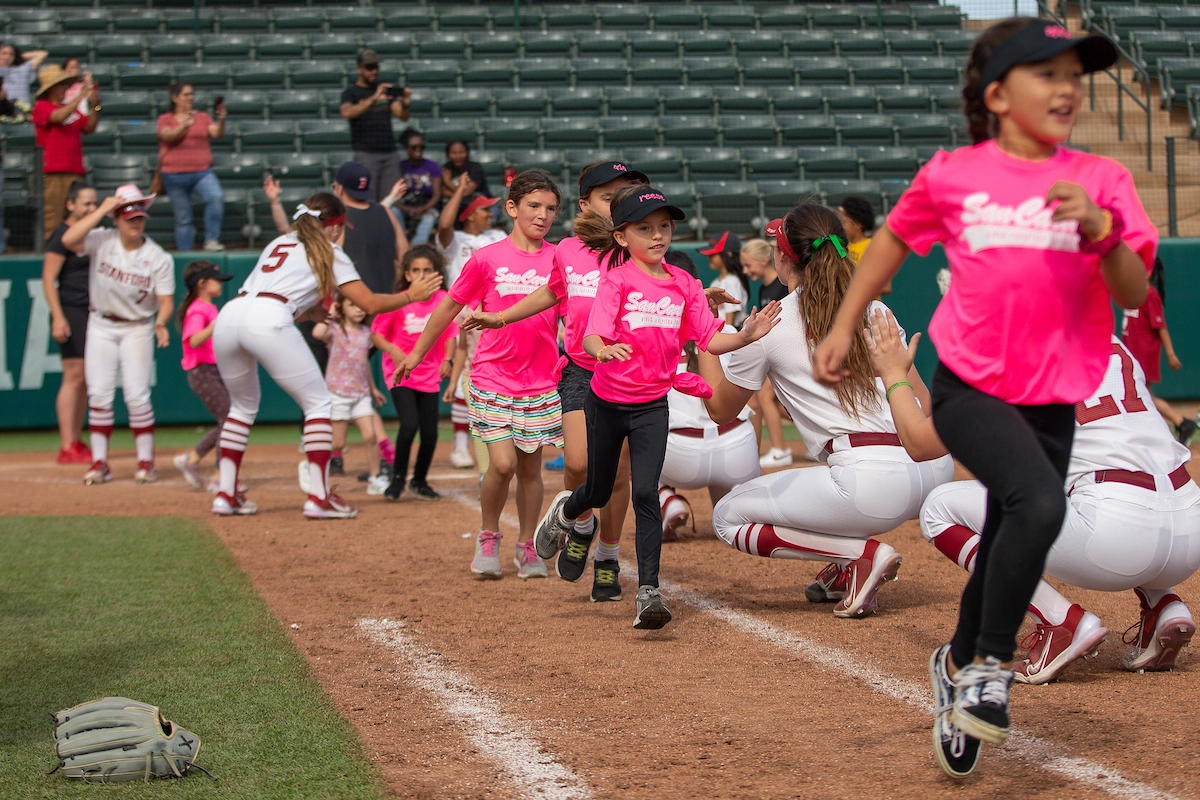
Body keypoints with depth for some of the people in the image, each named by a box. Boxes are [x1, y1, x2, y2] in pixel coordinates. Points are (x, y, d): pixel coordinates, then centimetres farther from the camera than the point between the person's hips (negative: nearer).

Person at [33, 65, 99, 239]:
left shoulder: (71, 108, 19)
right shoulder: (41, 107, -1)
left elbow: (88, 128, 16)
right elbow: (59, 117, -18)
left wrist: (95, 106, 1)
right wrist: (81, 96, -18)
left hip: (75, 171, 7)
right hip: (54, 172, -6)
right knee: (54, 218, -10)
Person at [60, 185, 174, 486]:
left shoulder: (158, 258, -10)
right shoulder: (102, 241, -10)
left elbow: (166, 300, -11)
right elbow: (68, 240, -28)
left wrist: (161, 323, -32)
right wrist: (102, 209, -25)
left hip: (138, 328, -1)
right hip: (101, 326, 1)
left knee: (137, 396, -7)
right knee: (99, 395, 0)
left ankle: (145, 461, 4)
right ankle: (99, 463, 6)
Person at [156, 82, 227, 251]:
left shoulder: (202, 117, 10)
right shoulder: (165, 119, 6)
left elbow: (218, 135, -2)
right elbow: (168, 136, -14)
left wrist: (221, 120, -22)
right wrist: (184, 125, -30)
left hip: (202, 172, 1)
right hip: (175, 175, -1)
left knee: (216, 196, -28)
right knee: (183, 218, 3)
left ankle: (211, 240, -24)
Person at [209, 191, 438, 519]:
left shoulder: (278, 244, 34)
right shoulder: (328, 252, 17)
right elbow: (370, 304, 11)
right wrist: (410, 296, 25)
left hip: (228, 317, 6)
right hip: (269, 322, -6)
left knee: (243, 404, 26)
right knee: (319, 403, 7)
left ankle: (226, 494, 23)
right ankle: (318, 497, 0)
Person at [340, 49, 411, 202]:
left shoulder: (386, 90, 16)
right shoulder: (351, 94, 4)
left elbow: (403, 117, 7)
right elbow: (347, 113, -18)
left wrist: (405, 104, -16)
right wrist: (374, 99, -29)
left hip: (390, 153, 4)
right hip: (366, 154, -4)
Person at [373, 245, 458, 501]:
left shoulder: (443, 300, -3)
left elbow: (450, 335, 4)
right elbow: (377, 332, -3)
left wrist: (448, 359, -12)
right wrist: (393, 350, -20)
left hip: (430, 374, 3)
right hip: (401, 373, -3)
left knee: (430, 433, 2)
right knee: (409, 424, -20)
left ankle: (419, 481, 26)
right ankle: (398, 478, 0)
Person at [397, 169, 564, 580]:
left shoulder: (558, 259, 2)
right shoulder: (487, 258, -3)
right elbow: (451, 305, 7)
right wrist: (416, 353, 13)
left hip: (541, 381, 2)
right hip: (493, 377, -2)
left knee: (531, 468, 8)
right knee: (502, 463, -12)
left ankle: (526, 547, 23)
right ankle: (487, 538, 12)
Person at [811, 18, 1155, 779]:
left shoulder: (1102, 181, 2)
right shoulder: (952, 175, -1)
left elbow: (1135, 293, -4)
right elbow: (894, 240, 17)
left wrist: (1101, 228, -21)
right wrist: (844, 325, 18)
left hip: (1052, 402, 3)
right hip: (970, 388, -3)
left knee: (1009, 549, 11)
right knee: (1039, 504, -28)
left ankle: (960, 665, 40)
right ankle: (992, 667, -10)